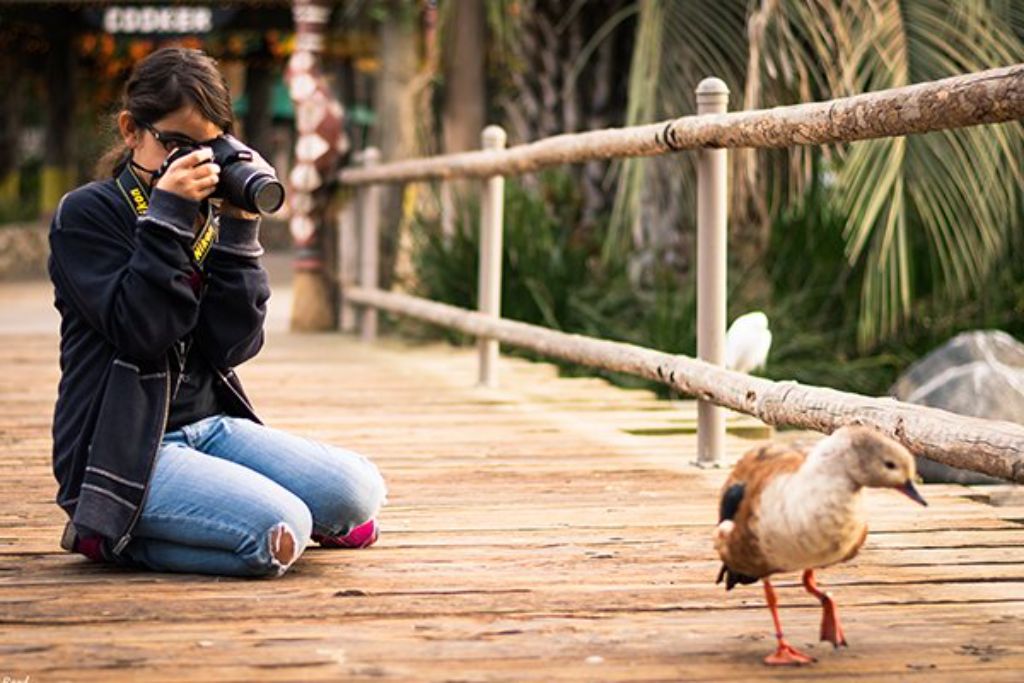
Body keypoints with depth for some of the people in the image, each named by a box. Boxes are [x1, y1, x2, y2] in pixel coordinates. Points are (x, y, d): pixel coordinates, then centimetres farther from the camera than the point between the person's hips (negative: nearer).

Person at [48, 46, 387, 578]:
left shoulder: (213, 217, 10)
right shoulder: (85, 216, -5)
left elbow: (232, 346, -1)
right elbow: (141, 333, -18)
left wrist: (238, 232, -7)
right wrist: (168, 218, -20)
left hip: (210, 425, 6)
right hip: (124, 449, -6)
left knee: (357, 490, -12)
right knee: (279, 536, -26)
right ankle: (108, 531, -4)